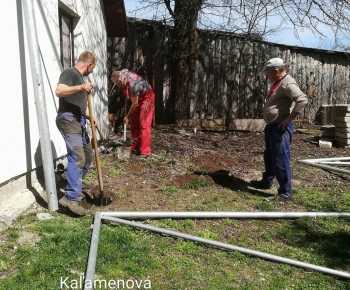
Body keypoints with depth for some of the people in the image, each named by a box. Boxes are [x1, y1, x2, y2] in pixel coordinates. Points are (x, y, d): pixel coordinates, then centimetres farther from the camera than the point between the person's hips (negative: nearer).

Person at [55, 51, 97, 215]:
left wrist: (90, 117, 12)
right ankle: (71, 198, -23)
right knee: (78, 157, -21)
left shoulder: (80, 77, 24)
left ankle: (75, 187, 32)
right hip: (68, 119, -10)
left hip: (78, 121, 10)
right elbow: (59, 91, -24)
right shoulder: (70, 73, -6)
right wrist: (81, 87, -35)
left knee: (87, 156, 17)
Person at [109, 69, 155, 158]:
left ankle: (145, 151, -13)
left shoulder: (133, 84, -36)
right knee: (134, 124, 7)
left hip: (146, 98, -9)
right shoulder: (123, 72, -15)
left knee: (144, 125, -14)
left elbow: (135, 103, -26)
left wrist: (127, 117, -15)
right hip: (137, 98, 9)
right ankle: (135, 148, 14)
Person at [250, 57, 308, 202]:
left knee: (280, 160, -5)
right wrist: (270, 123, 16)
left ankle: (285, 193, 4)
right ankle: (267, 181, 40)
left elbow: (302, 100, -30)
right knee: (269, 156, 22)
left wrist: (288, 119, -24)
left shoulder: (288, 83, -17)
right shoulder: (278, 83, 14)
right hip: (272, 126, 11)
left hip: (280, 128, -11)